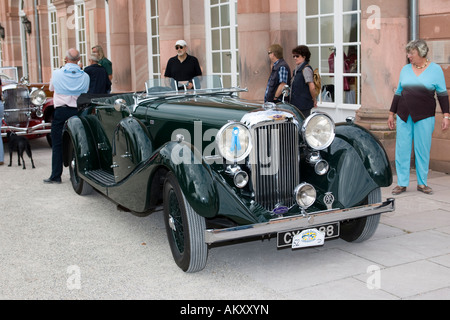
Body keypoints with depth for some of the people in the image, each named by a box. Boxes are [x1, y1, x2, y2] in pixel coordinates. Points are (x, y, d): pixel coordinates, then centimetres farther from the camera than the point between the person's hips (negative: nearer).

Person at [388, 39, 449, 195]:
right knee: (402, 149, 1)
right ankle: (402, 183, 9)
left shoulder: (435, 69, 1)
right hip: (404, 116, 3)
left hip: (424, 116, -3)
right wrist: (391, 114, 14)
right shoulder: (405, 69, 10)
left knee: (423, 149, 3)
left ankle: (422, 183, 15)